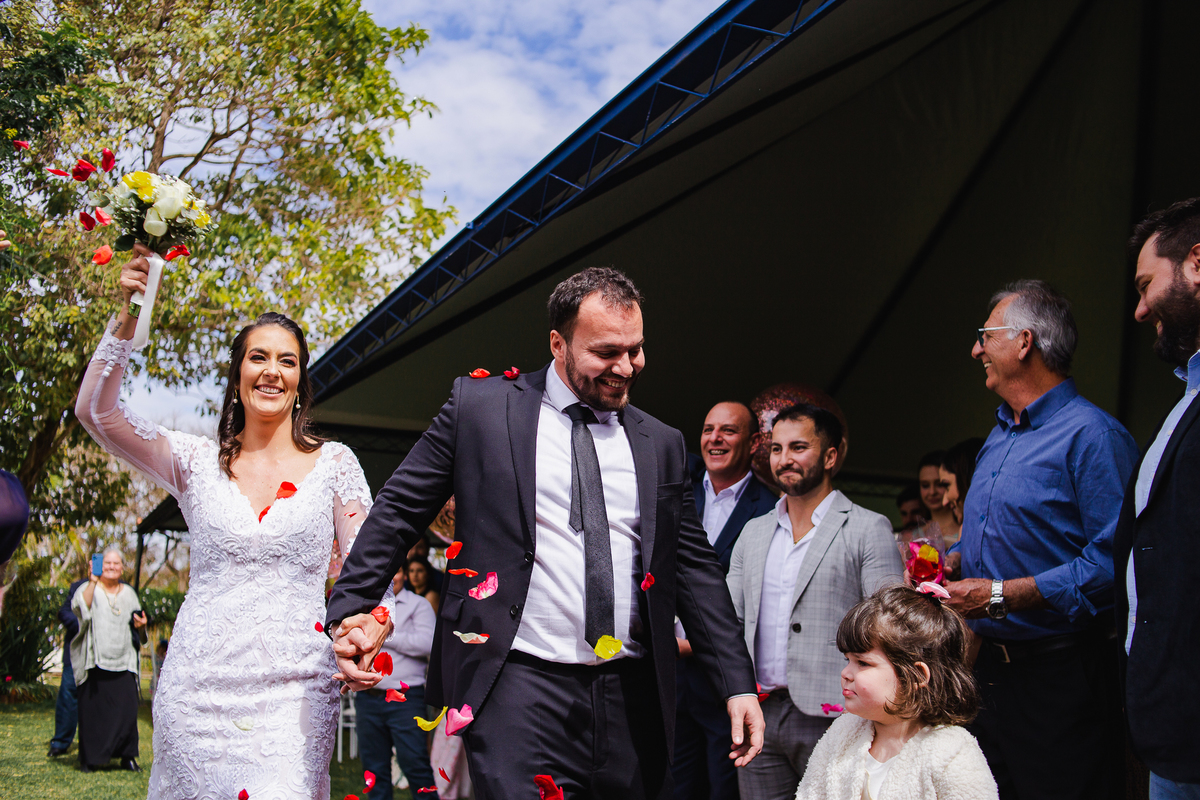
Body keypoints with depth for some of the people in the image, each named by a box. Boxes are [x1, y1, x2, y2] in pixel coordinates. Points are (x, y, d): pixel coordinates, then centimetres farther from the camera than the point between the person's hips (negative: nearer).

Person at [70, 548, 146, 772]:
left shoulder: (129, 593, 16)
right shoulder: (89, 588, 2)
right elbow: (79, 607, -20)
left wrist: (141, 624, 2)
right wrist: (93, 581, -27)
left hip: (123, 663, 3)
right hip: (95, 661, -3)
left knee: (127, 709, -5)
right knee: (92, 709, -3)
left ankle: (127, 756, 5)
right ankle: (88, 759, 9)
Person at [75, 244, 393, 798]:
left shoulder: (334, 463, 6)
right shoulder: (197, 461, 7)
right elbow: (95, 411, -3)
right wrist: (128, 316, -14)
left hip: (295, 691, -1)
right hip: (198, 687, 1)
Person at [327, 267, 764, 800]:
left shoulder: (661, 444, 11)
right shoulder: (480, 406, 2)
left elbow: (695, 568, 12)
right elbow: (399, 511, 6)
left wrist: (738, 684, 6)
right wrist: (350, 608, -3)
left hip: (632, 695, 4)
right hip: (520, 688, -3)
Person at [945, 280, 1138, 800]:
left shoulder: (1092, 435, -13)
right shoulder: (999, 436, 18)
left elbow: (1112, 559, -24)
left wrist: (1002, 596, -23)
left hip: (1060, 676, -8)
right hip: (991, 668, 9)